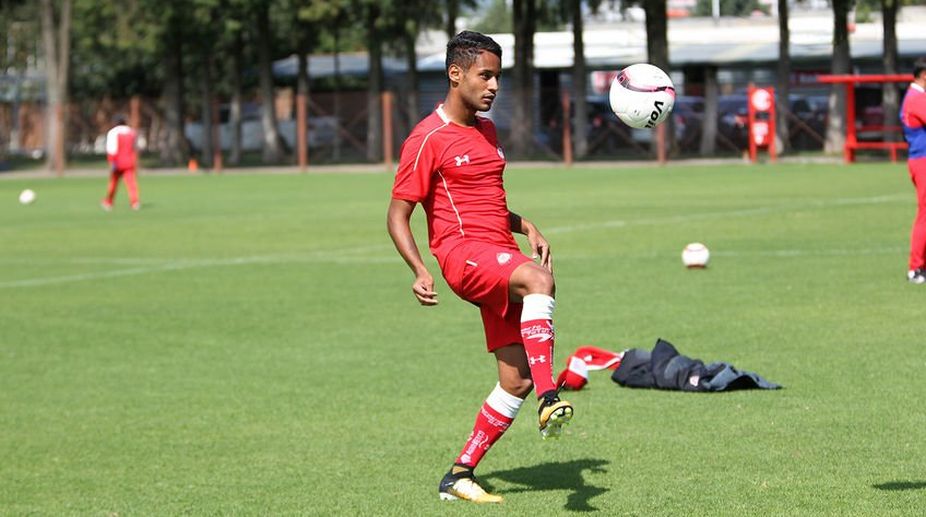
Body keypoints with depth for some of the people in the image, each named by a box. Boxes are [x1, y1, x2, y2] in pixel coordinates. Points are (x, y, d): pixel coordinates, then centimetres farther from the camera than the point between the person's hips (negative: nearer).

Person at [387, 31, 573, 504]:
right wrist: (420, 272, -20)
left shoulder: (486, 130, 19)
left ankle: (459, 476, 12)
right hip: (463, 251, -8)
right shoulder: (427, 139, -5)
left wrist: (526, 227, 13)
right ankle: (549, 399, -47)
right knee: (539, 279, -38)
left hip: (501, 258, 8)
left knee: (517, 380, 2)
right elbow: (397, 216, -6)